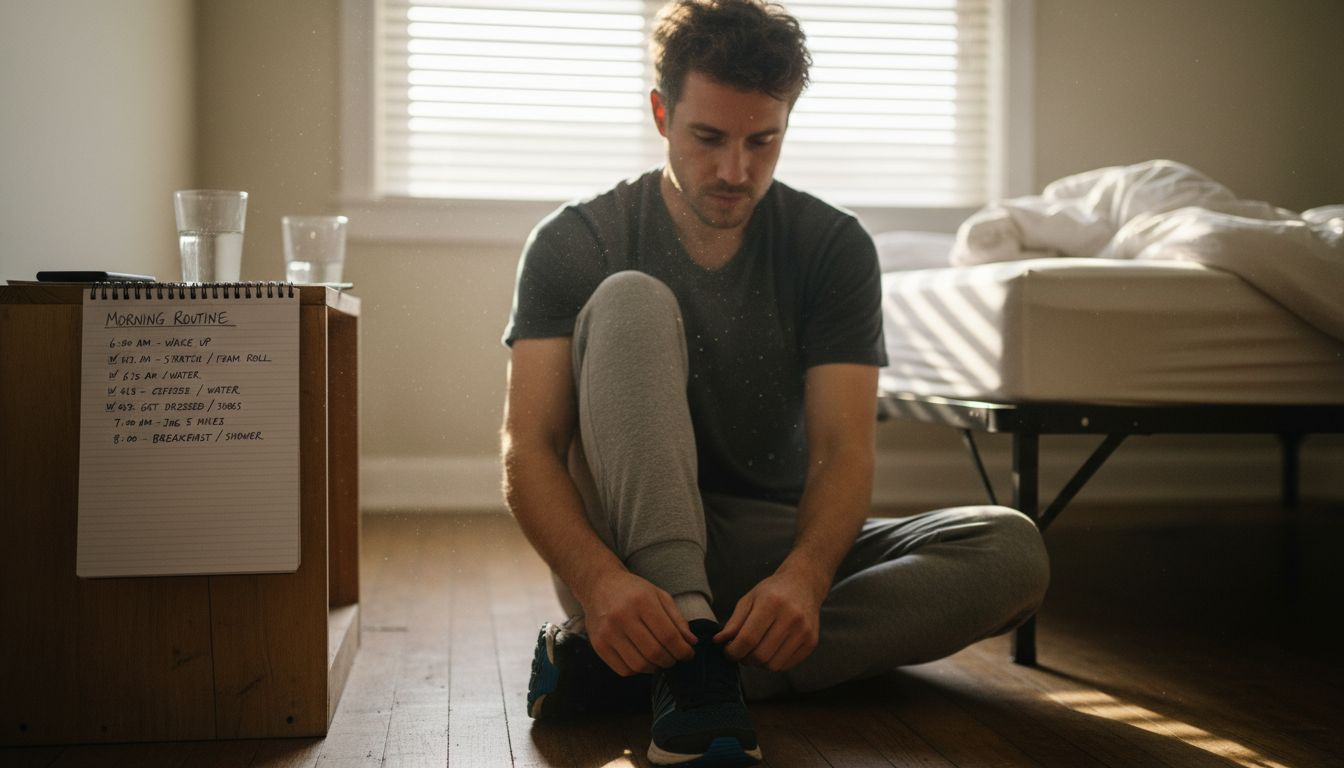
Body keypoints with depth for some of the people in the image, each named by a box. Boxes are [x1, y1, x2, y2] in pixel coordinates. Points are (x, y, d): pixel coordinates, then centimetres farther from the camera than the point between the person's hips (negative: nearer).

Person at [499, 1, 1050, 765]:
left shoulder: (834, 245, -2)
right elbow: (530, 449, -15)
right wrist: (599, 580, -36)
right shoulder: (574, 244, -5)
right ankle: (688, 664, -37)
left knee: (1012, 550, -23)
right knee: (631, 300, -24)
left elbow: (842, 449, -12)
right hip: (628, 552, -2)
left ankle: (621, 666, -30)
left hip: (781, 548, 3)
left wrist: (802, 575, -34)